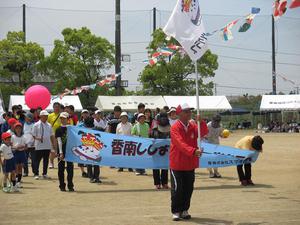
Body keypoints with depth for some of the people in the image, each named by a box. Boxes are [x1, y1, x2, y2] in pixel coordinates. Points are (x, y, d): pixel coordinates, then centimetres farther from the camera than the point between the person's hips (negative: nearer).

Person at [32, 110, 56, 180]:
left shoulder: (49, 125, 11)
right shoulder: (36, 125, -3)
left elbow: (52, 135, 15)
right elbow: (33, 135, -3)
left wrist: (54, 144, 11)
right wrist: (38, 138, -21)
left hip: (47, 146, 5)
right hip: (39, 146, -5)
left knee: (46, 160, 10)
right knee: (37, 160, 0)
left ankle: (44, 174, 19)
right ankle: (36, 174, 6)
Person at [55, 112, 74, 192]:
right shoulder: (59, 130, 0)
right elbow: (59, 141, -6)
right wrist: (61, 153, -14)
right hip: (61, 151, -1)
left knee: (70, 168, 1)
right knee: (61, 169, 3)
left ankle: (70, 186, 7)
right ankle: (62, 186, 11)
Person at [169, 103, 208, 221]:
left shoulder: (193, 126, 7)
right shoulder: (175, 128, -13)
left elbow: (203, 133, -9)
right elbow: (180, 143, -27)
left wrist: (201, 122, -27)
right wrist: (193, 151, -41)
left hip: (190, 163, 6)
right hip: (177, 164, -6)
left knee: (188, 189, 9)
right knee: (177, 188, -3)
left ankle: (184, 210, 20)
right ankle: (176, 212, 7)